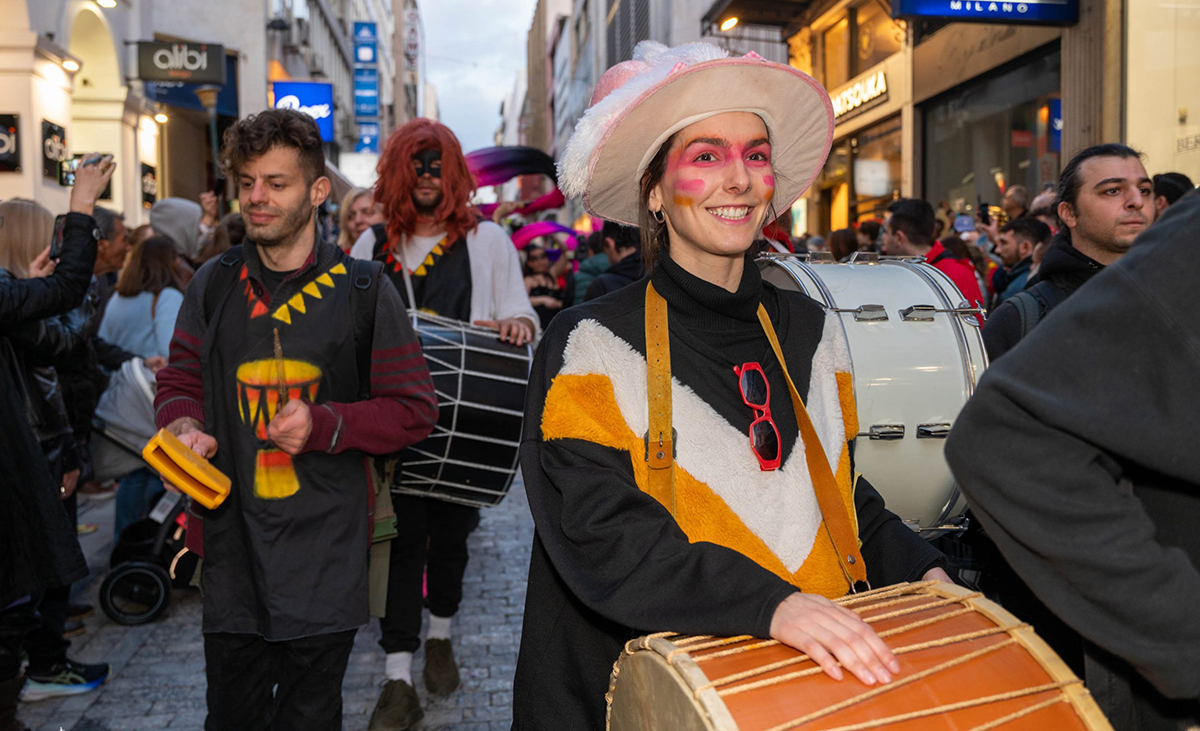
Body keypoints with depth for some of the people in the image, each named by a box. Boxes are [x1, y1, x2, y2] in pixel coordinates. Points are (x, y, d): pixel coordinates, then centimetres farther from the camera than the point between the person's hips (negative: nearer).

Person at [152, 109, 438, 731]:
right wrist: (184, 426, -8)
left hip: (325, 551, -2)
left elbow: (414, 409, -2)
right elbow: (179, 383, 14)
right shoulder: (214, 285, 6)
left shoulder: (361, 291, -3)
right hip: (231, 542, 3)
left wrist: (326, 425, -16)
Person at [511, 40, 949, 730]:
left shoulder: (813, 335, 6)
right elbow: (601, 535, -22)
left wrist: (919, 568, -2)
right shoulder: (592, 348, -11)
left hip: (819, 676, 5)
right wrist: (769, 602, -33)